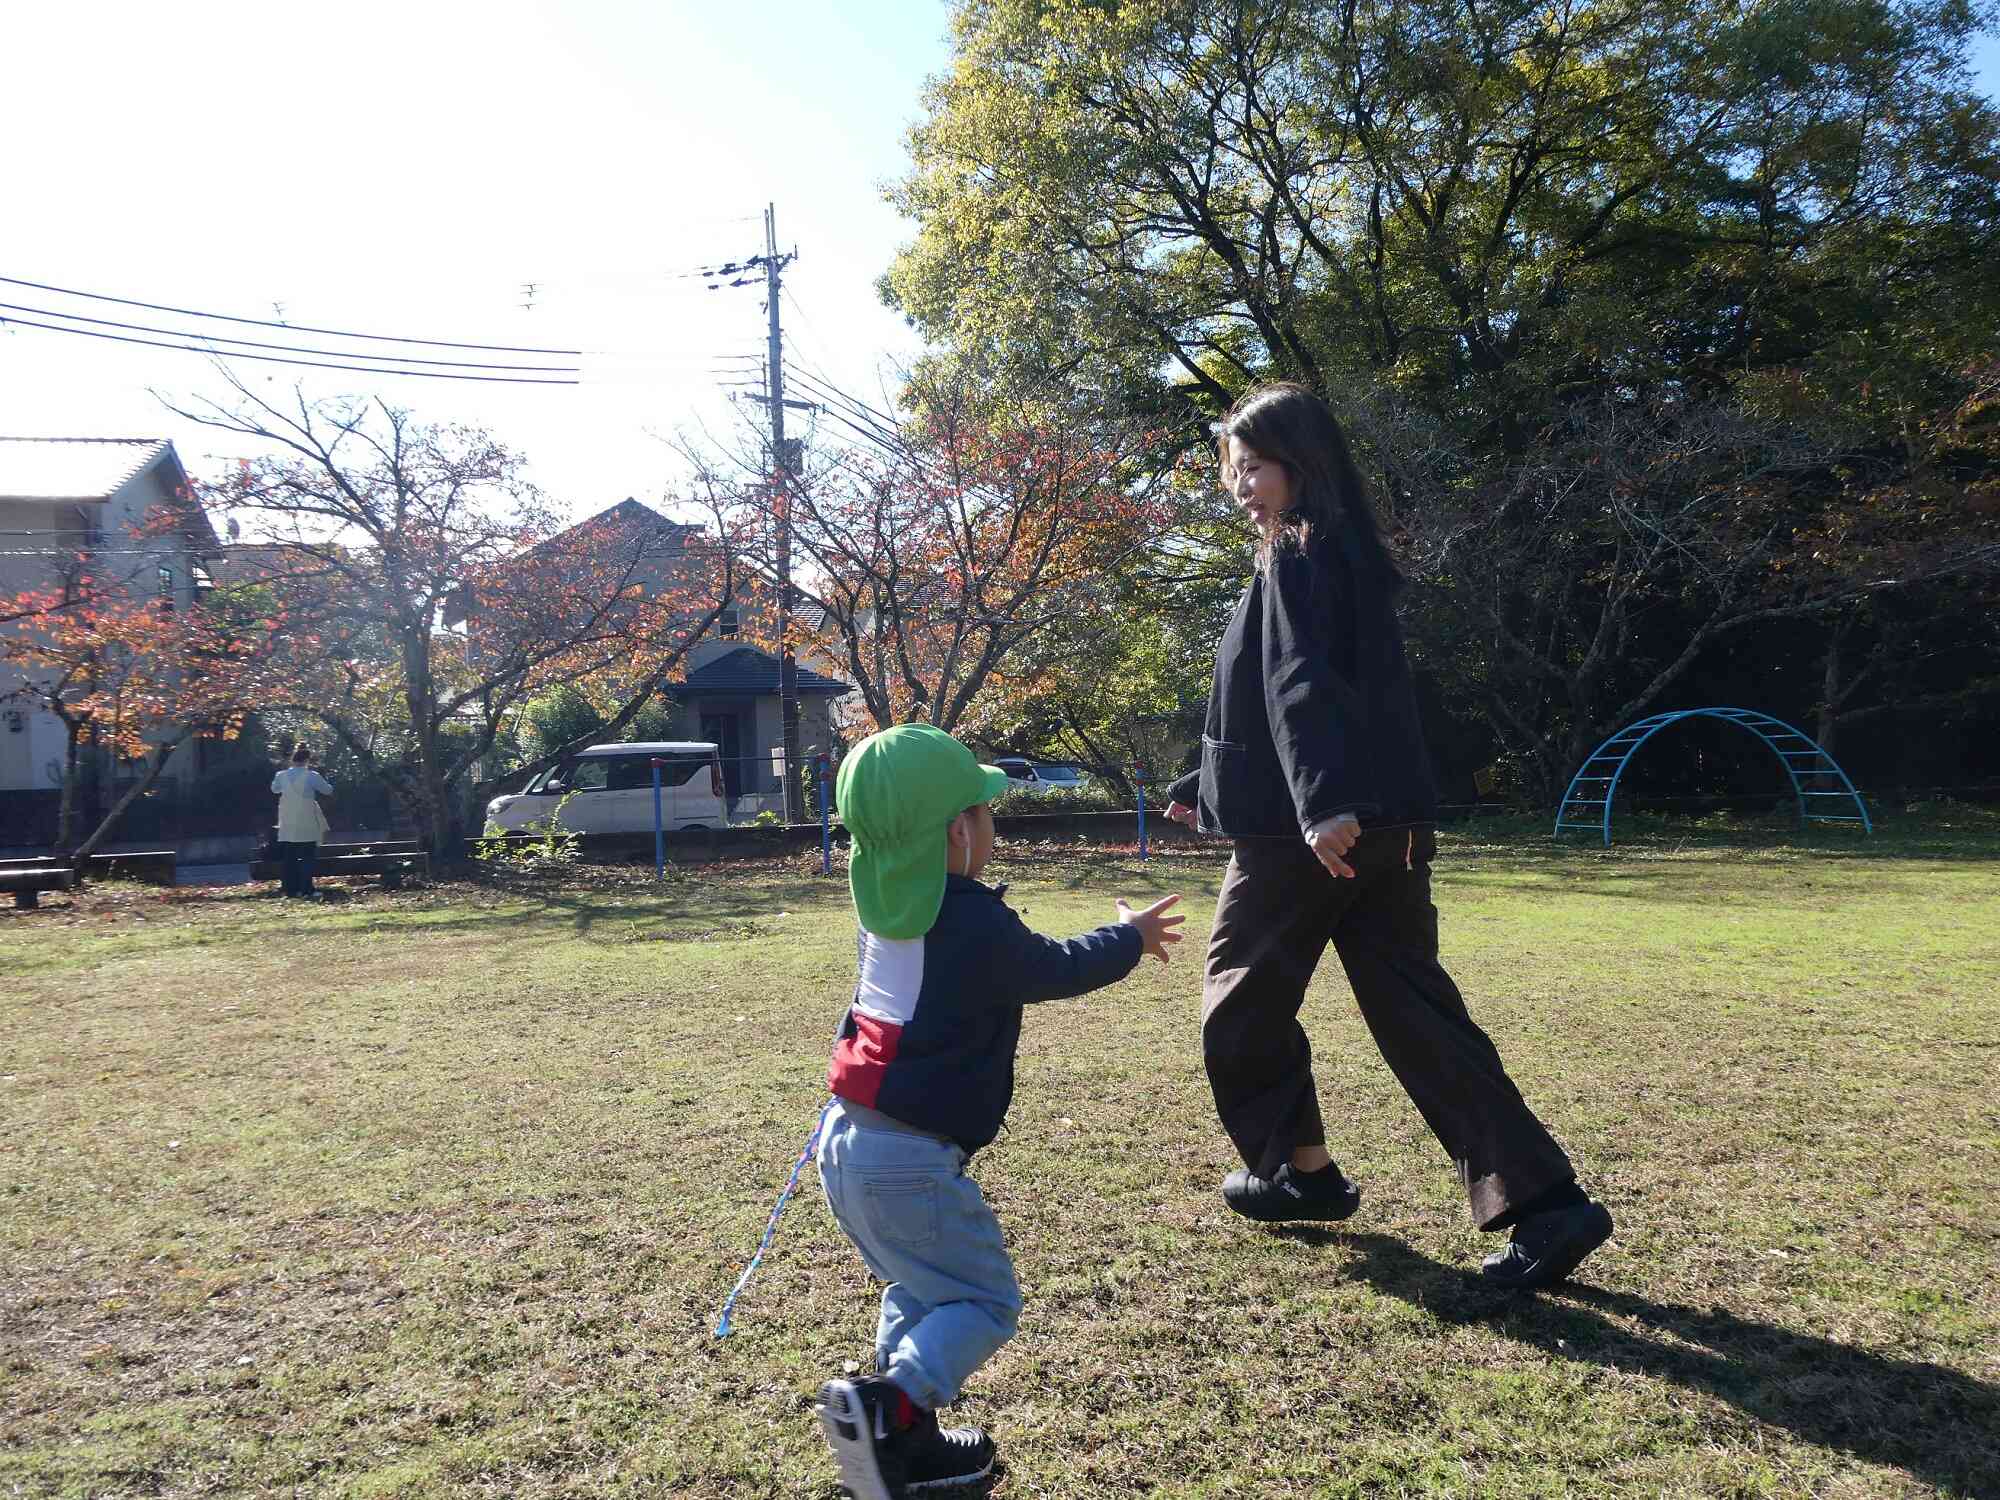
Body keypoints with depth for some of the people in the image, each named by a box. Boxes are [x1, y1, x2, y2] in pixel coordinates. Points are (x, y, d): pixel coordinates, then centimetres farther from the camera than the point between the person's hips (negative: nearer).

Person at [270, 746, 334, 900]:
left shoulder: (282, 775, 3)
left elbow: (274, 788, 23)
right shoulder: (312, 776, -8)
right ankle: (306, 891, -7)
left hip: (287, 825, 4)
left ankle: (290, 889, 11)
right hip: (306, 824, -4)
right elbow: (328, 790, 3)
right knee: (307, 858, -1)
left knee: (288, 858, 9)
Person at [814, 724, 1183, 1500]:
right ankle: (886, 1402, -15)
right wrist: (1128, 938, 21)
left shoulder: (885, 911, 8)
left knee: (921, 1286, 23)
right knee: (984, 1299, 4)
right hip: (909, 1160, -8)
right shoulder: (980, 926, -16)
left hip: (845, 1142, 9)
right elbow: (1057, 968, 3)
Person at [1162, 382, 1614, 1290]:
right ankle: (1548, 1205, 0)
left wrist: (1320, 802, -38)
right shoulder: (1349, 559, 20)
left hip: (1303, 834, -8)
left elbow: (1302, 688, -25)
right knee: (1418, 1018, 6)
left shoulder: (1298, 560, -8)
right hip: (1385, 830, 8)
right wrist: (1204, 787, 35)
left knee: (1241, 1001, 13)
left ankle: (1302, 1170, 26)